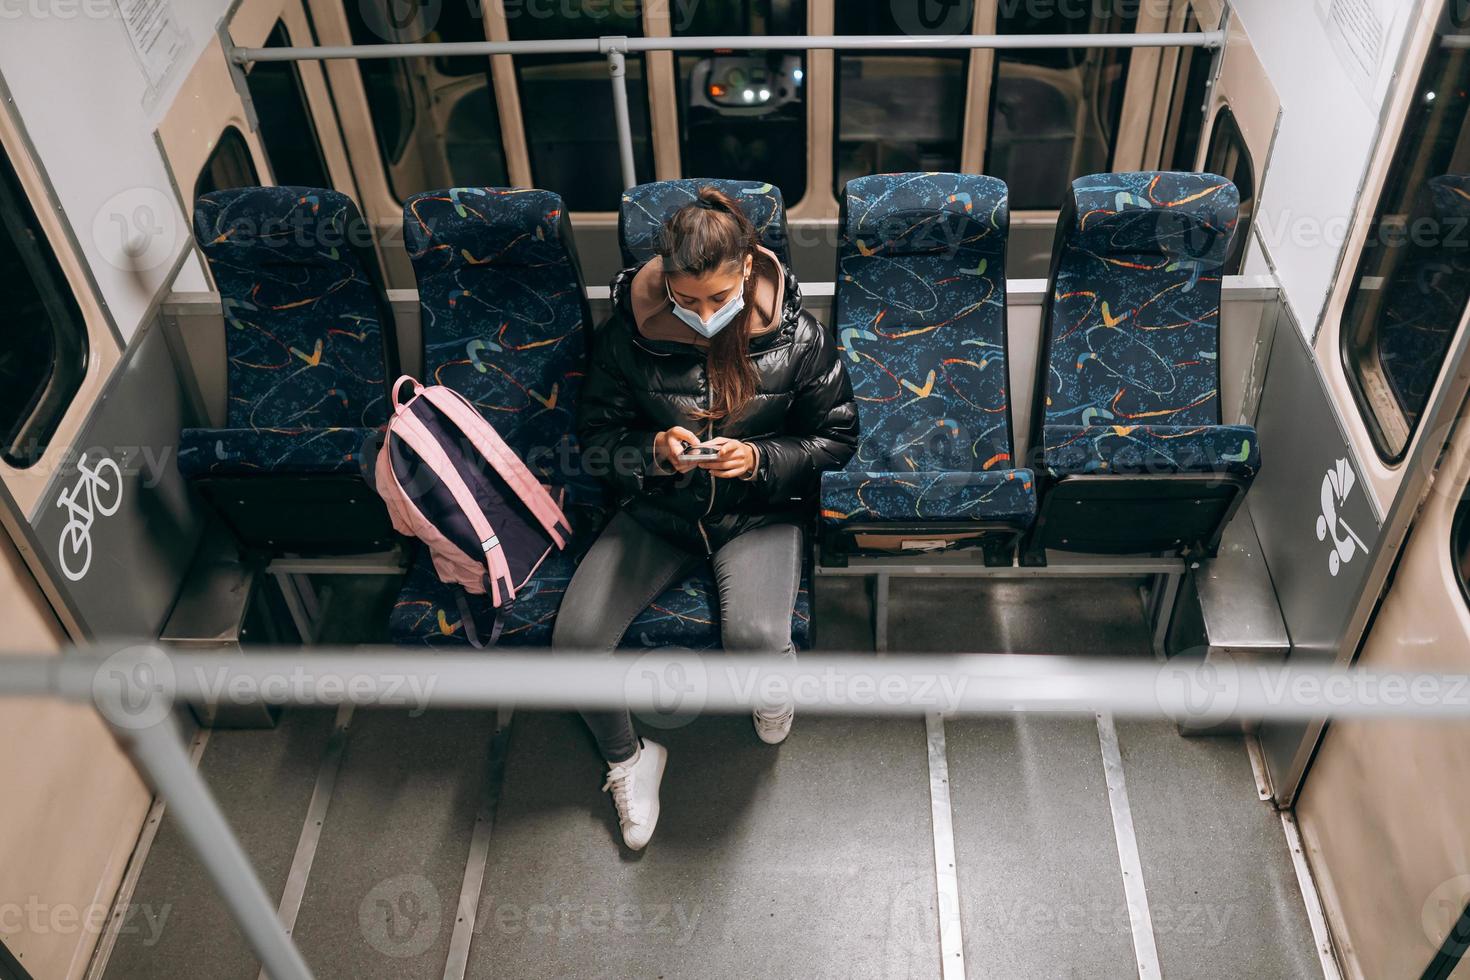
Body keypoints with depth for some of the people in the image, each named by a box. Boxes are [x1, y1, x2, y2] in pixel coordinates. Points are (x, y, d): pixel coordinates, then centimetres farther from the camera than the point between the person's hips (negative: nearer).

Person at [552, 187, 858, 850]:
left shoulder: (798, 337, -11)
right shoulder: (627, 334, -10)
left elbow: (837, 438, -2)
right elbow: (596, 435, 1)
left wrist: (758, 460, -19)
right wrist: (654, 451, -21)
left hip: (758, 513, -1)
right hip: (657, 513, 2)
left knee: (755, 637, -31)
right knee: (575, 638, -19)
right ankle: (627, 758, 12)